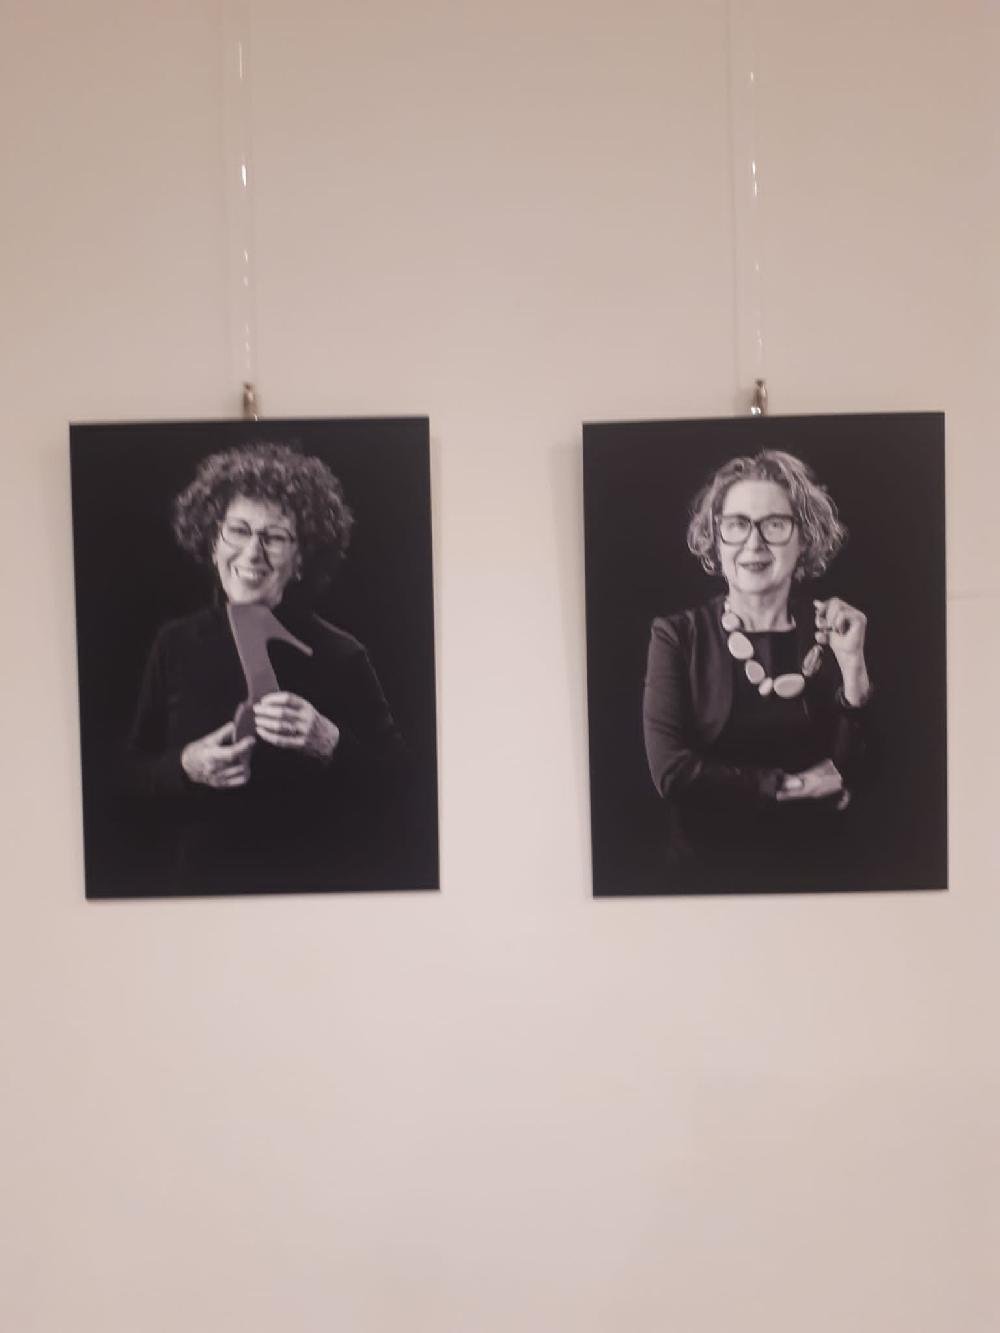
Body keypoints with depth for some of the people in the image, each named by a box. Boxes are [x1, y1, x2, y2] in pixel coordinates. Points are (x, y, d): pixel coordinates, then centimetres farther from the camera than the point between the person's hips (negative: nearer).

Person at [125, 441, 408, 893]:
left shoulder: (340, 655, -11)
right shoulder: (176, 645, -3)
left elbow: (393, 772, -8)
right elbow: (136, 771, 3)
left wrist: (328, 743, -24)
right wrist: (185, 767, -17)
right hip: (204, 876, 2)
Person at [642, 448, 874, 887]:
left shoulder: (834, 632, 3)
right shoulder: (677, 636, -3)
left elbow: (859, 771, 0)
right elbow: (670, 771, -10)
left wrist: (853, 665, -10)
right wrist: (792, 785, -7)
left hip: (817, 866, 1)